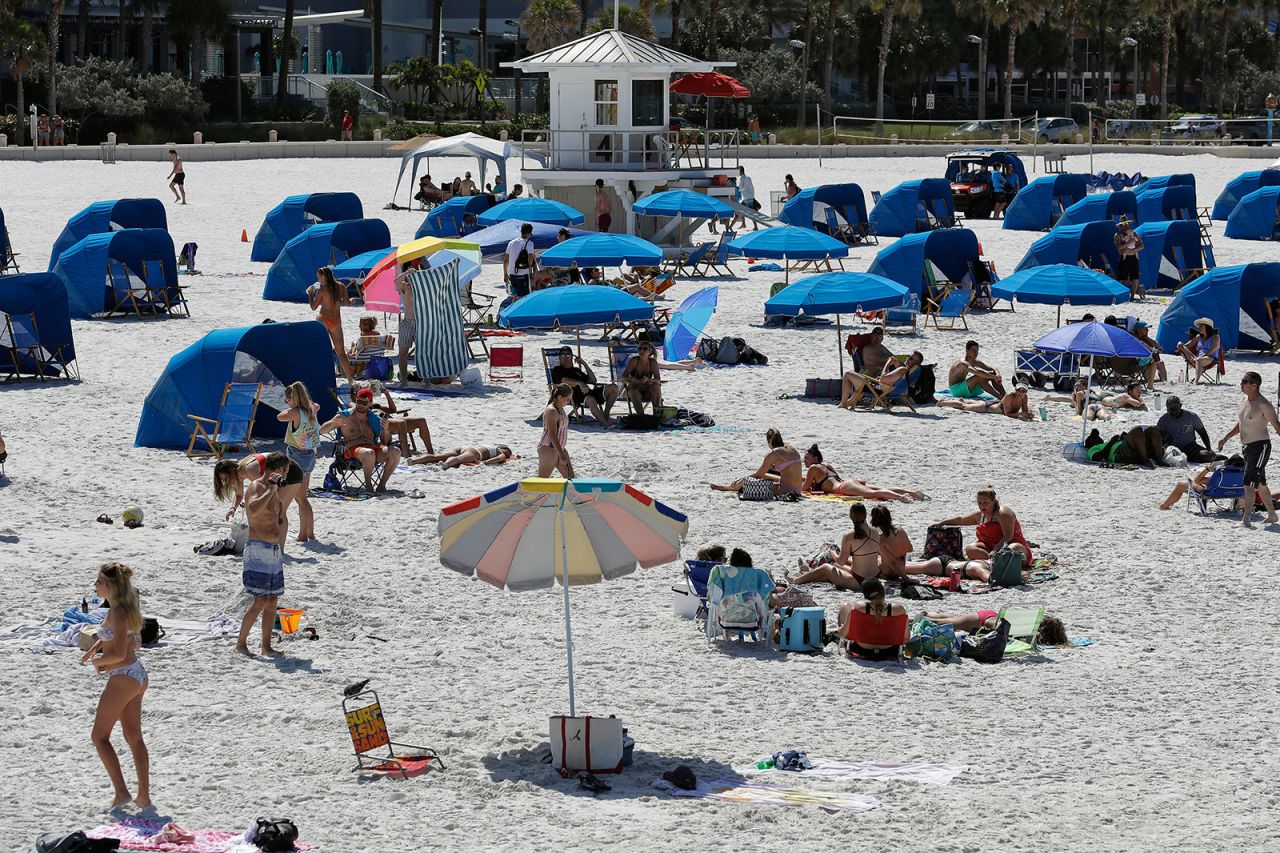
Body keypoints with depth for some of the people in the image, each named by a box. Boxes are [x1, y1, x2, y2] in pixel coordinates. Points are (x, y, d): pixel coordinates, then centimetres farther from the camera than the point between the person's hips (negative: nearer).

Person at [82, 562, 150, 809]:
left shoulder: (116, 612, -19)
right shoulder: (128, 608, 10)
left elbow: (119, 654, -24)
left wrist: (97, 661, -6)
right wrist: (99, 646, 13)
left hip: (123, 678, -10)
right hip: (138, 675, 10)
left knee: (99, 736, 0)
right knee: (134, 737, 14)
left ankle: (121, 792, -6)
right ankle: (144, 796, 16)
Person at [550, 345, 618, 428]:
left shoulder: (577, 370, 33)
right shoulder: (557, 370, 14)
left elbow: (593, 380, 27)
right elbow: (564, 380, -9)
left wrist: (584, 364, 21)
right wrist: (580, 383, -26)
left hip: (587, 392, 7)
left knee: (613, 388, -6)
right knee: (590, 399, -41)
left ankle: (605, 415, -11)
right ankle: (605, 423, -41)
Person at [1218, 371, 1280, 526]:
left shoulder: (1264, 405, -16)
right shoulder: (1245, 401, 11)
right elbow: (1240, 424, 24)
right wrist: (1226, 438, 20)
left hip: (1260, 446, -9)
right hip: (1248, 447, 9)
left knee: (1249, 482, -15)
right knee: (1260, 484, 16)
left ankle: (1246, 520, -18)